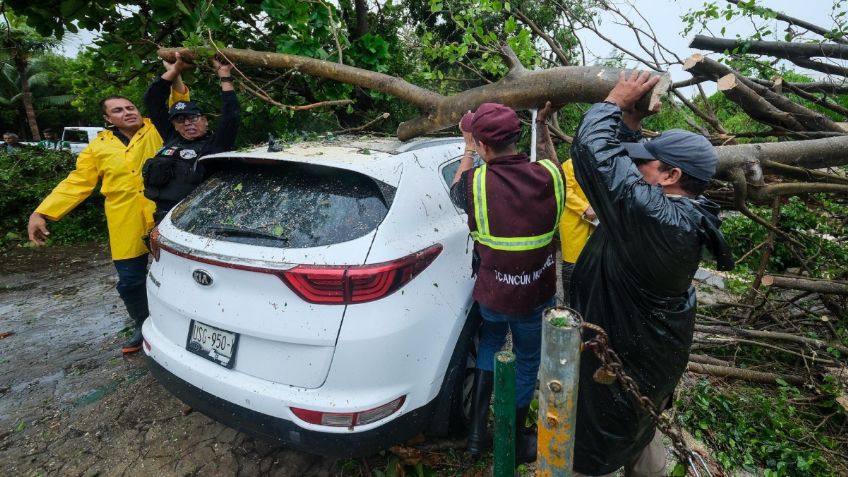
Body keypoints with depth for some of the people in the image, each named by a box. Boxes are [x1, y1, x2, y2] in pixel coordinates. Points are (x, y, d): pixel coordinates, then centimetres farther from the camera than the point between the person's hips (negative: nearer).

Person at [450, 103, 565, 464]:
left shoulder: (475, 182, -20)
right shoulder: (550, 176, -15)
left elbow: (455, 193, 6)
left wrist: (467, 150, 16)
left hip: (491, 295, 0)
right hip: (537, 297, 1)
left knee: (490, 342, 28)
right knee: (527, 363, 21)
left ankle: (477, 432, 32)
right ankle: (515, 444, 40)